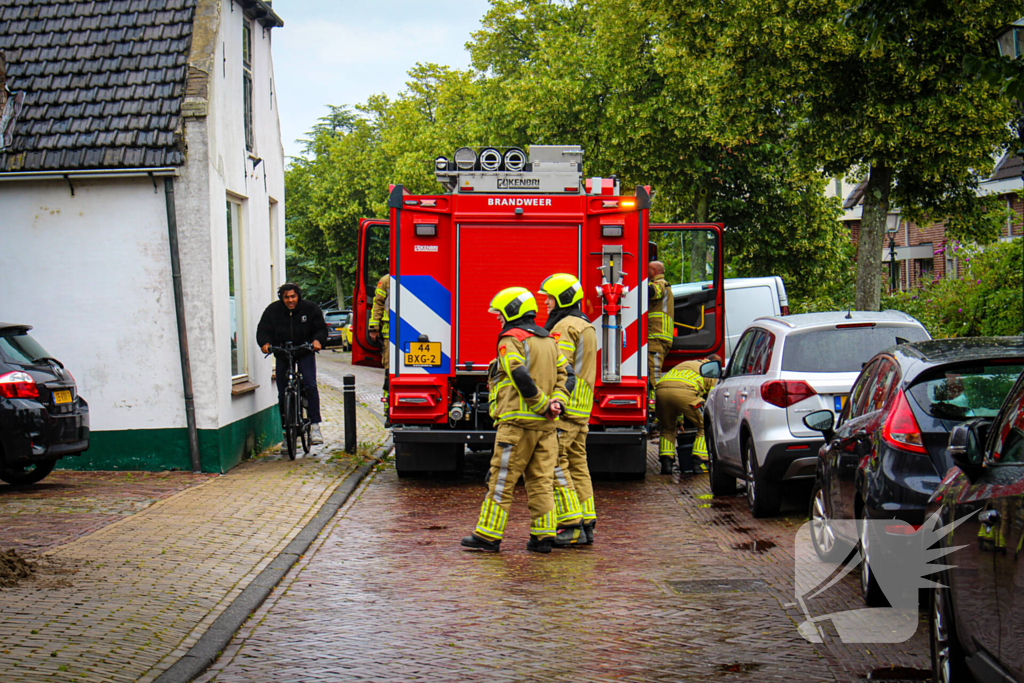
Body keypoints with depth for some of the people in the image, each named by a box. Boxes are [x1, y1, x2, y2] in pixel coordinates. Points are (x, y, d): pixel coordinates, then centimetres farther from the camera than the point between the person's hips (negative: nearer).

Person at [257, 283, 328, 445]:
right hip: (282, 353, 2)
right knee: (282, 392, 2)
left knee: (310, 385, -18)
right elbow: (263, 330, 0)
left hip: (305, 352, -2)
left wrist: (317, 340, -22)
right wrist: (265, 343, -22)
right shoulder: (273, 310, -4)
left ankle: (315, 425, -16)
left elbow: (321, 328, 0)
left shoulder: (310, 308, -5)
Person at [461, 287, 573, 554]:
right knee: (541, 480, 8)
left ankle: (488, 535, 1)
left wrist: (543, 405, -13)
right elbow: (565, 374, 14)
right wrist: (557, 401, 0)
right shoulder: (549, 340, 18)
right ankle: (543, 536, 6)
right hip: (545, 424, 7)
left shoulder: (511, 340, -7)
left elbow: (521, 377, -20)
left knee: (502, 480, -2)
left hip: (518, 421, -7)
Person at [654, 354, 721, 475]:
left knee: (668, 428, 25)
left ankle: (666, 463, 11)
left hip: (661, 389, 5)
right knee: (704, 427, 12)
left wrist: (679, 420, 52)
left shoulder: (686, 363, 43)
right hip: (684, 391, -5)